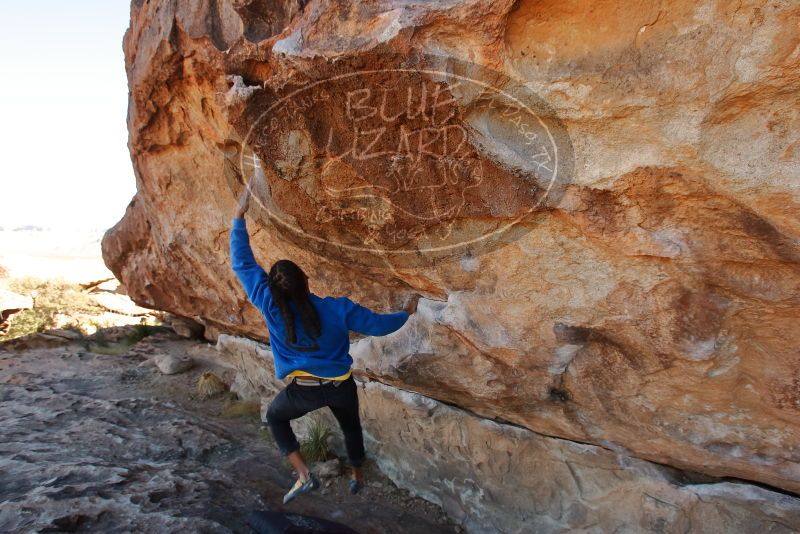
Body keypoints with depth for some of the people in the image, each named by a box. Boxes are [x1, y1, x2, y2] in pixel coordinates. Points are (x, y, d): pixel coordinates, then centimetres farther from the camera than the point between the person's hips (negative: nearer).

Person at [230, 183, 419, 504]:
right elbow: (378, 325, -6)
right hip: (341, 387, 2)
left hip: (305, 390, -1)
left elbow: (243, 264, -9)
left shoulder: (270, 307, -17)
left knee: (275, 417, 28)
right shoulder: (337, 308, -16)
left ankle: (303, 475, 16)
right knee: (350, 426, 30)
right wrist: (407, 313, 13)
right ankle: (357, 478, 50)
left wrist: (239, 217, -5)